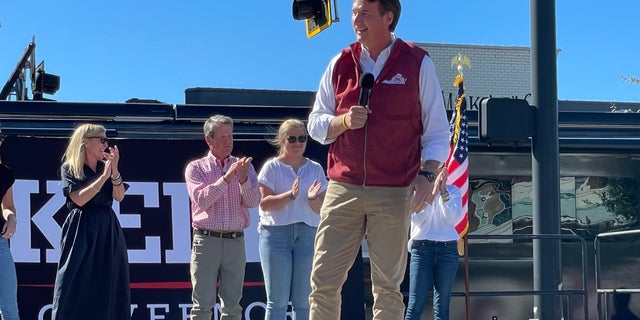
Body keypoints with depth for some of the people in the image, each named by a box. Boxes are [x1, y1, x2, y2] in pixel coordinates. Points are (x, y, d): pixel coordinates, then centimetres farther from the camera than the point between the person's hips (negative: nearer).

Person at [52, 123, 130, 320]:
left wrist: (114, 172, -14)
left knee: (108, 287, 1)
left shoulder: (105, 166, 12)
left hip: (108, 230, 5)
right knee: (76, 286, -7)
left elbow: (119, 196, 1)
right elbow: (79, 199, -14)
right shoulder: (69, 168, -1)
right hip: (81, 230, -5)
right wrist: (103, 176, -15)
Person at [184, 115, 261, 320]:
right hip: (206, 240, -3)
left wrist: (243, 180, -17)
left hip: (235, 241, 3)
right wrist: (227, 177, -17)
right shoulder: (196, 168, 5)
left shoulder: (244, 167, 13)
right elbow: (202, 200, -10)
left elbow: (253, 202, 1)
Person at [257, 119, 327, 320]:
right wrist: (290, 195, -21)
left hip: (307, 233, 3)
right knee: (277, 301, -4)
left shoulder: (315, 169, 13)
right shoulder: (272, 167, 4)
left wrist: (312, 198, -14)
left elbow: (321, 208, 7)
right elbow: (264, 203, -7)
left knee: (304, 301, 2)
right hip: (276, 232, -3)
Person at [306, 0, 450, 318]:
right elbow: (315, 124, 13)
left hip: (394, 193, -3)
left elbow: (437, 131, 3)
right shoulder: (341, 64, 10)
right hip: (343, 188, 3)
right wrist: (343, 121, -7)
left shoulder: (417, 64, 2)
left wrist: (427, 173, -11)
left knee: (386, 286, 0)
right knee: (323, 280, -2)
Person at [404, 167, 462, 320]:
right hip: (422, 248, -2)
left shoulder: (453, 191, 10)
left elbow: (452, 219, -3)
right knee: (415, 304, -11)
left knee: (442, 306, 0)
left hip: (448, 249, 2)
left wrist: (444, 192, -13)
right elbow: (418, 219, -7)